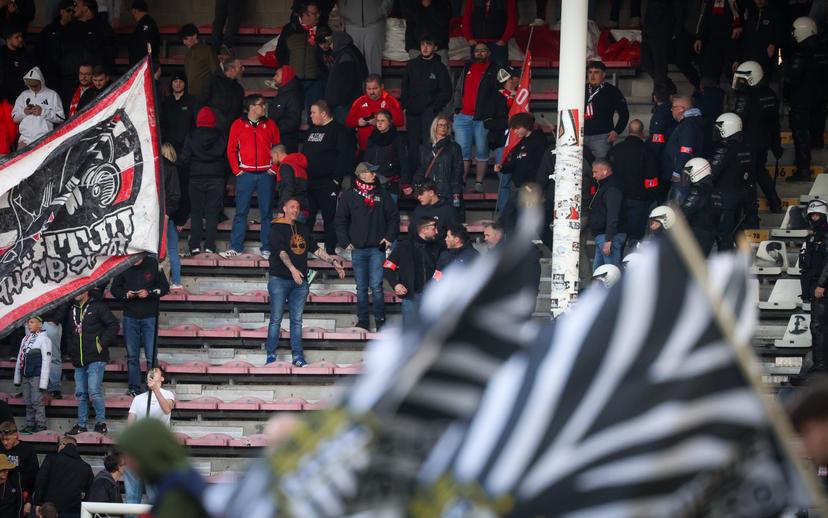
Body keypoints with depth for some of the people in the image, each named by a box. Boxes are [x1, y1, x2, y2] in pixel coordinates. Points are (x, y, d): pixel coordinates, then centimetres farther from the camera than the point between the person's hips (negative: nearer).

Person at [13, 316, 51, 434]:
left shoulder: (44, 339, -4)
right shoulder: (25, 339, 17)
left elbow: (46, 361, -9)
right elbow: (19, 359, 21)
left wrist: (43, 381, -14)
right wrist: (17, 378, 18)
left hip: (37, 376, -7)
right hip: (25, 376, 7)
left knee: (37, 401, -8)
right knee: (28, 402, 7)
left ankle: (40, 424, -3)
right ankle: (30, 425, 12)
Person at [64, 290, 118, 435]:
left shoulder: (98, 306, -5)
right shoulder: (71, 309, 14)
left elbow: (113, 325, -6)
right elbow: (69, 331, 26)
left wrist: (102, 343, -12)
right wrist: (71, 349, 12)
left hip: (95, 359, -6)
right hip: (79, 361, 7)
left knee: (94, 392, -13)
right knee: (80, 393, 9)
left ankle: (101, 422, -1)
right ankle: (81, 424, 17)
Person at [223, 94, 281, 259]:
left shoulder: (270, 125, 7)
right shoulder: (238, 125, 4)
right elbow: (231, 150, 6)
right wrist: (236, 170, -2)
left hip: (266, 174, 1)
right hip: (245, 174, -1)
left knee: (266, 212, 3)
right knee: (241, 212, 1)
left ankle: (267, 248, 7)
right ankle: (236, 247, 5)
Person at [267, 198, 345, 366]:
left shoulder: (303, 228, 16)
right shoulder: (277, 228, -4)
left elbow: (316, 249, 18)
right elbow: (281, 251, -17)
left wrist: (333, 261, 9)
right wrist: (292, 269, -30)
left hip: (299, 281, 5)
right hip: (279, 280, -5)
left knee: (297, 320, 5)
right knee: (276, 319, -4)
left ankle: (297, 356, 6)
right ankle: (271, 355, 0)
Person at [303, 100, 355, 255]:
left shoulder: (339, 131, -8)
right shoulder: (312, 129, 17)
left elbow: (344, 157, -14)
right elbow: (304, 154, 24)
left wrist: (337, 179, -18)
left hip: (328, 183, -7)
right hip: (308, 182, 7)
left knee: (329, 218, -1)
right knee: (306, 217, 8)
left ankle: (330, 250, 5)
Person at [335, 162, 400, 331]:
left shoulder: (382, 194, 5)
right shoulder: (348, 196, 3)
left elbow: (394, 216, 10)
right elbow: (340, 221, 6)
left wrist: (390, 237, 0)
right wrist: (345, 242, -3)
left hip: (377, 248, -1)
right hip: (357, 248, 1)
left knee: (376, 286, -5)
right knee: (361, 287, 6)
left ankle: (380, 320, 3)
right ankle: (362, 319, 14)